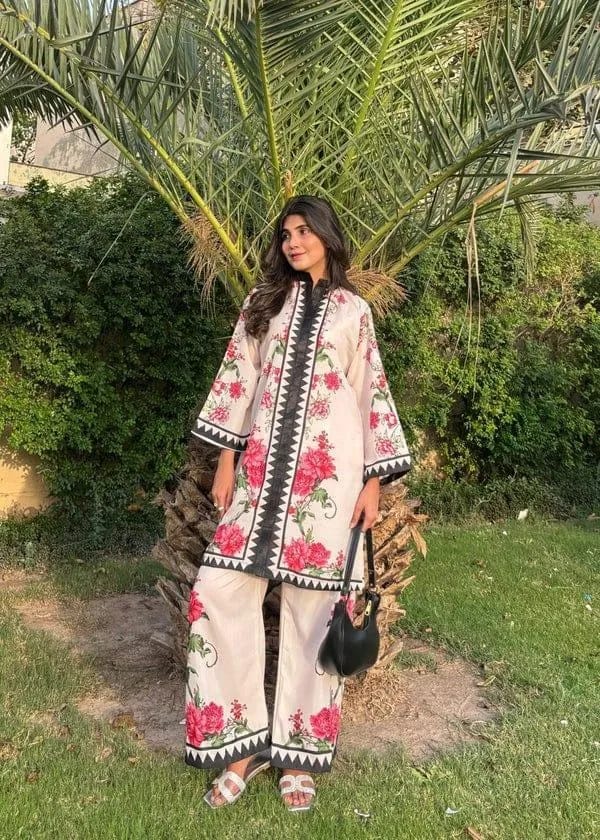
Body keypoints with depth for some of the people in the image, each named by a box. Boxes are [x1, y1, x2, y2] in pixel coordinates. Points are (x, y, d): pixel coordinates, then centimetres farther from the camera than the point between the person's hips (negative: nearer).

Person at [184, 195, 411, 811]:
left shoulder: (353, 311, 8)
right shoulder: (264, 301, 13)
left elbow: (371, 394, 6)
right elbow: (238, 379, 11)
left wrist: (373, 481, 1)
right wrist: (226, 461, 5)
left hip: (328, 475, -2)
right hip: (263, 471, 2)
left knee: (313, 607, 2)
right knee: (219, 590, -6)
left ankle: (297, 751, 18)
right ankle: (244, 741, 10)